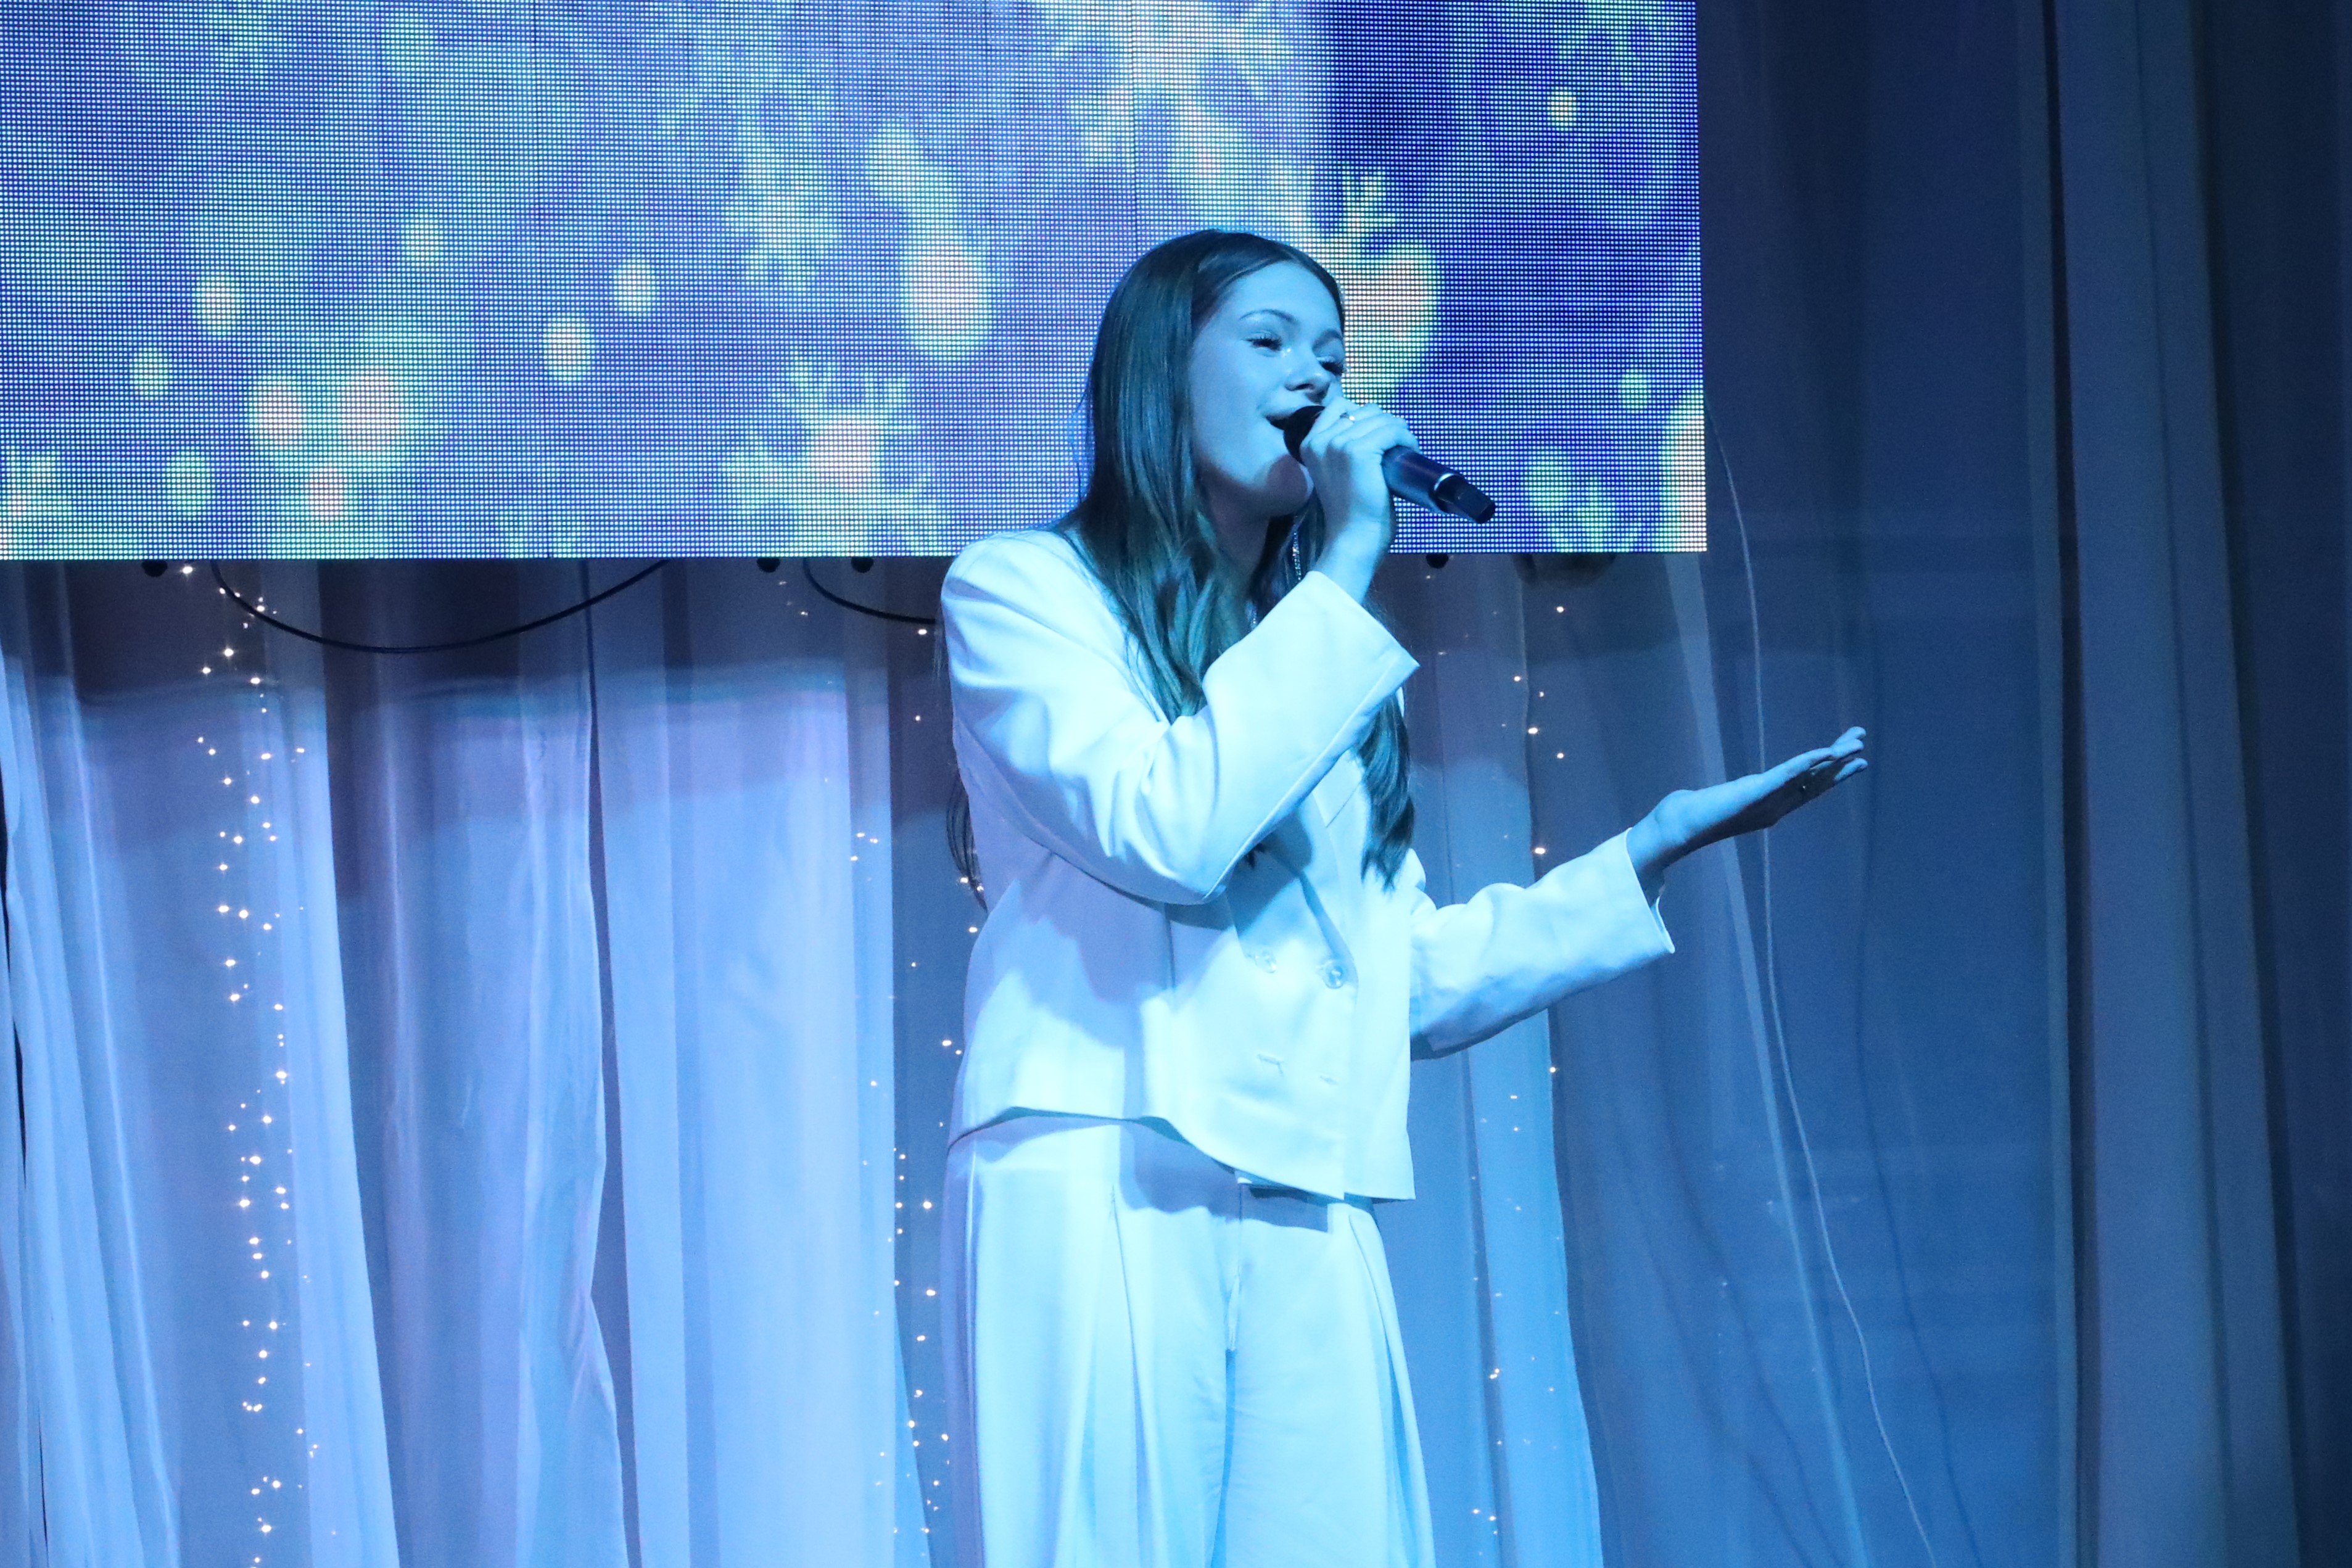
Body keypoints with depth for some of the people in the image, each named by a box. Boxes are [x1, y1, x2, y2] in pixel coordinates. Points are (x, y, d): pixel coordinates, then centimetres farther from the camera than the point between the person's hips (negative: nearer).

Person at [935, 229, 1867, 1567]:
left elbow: (1415, 984, 18)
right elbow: (1166, 830, -13)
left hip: (1308, 1223, 5)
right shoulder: (1021, 589, 6)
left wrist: (1662, 846, 15)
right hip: (1099, 1191, -5)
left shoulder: (1319, 659, 24)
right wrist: (1346, 568, -7)